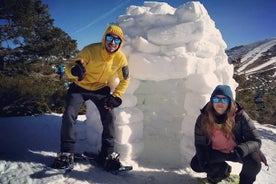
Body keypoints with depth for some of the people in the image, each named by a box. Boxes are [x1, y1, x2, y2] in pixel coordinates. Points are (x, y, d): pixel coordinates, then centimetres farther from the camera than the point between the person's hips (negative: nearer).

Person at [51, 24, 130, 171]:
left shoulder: (120, 58, -15)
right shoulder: (91, 50, -25)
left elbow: (125, 80, 1)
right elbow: (69, 67, -23)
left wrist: (116, 96, -10)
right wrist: (74, 70, -47)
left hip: (101, 89, 2)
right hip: (80, 86, -2)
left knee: (109, 116, -11)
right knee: (69, 114, -16)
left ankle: (108, 153, 5)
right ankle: (66, 153, 0)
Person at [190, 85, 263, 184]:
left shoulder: (240, 116, -24)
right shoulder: (203, 118, -18)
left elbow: (256, 141, -23)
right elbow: (199, 143, -8)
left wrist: (241, 149, -45)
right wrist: (203, 162, -25)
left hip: (236, 151, -2)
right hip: (216, 152, 3)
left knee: (254, 162, -31)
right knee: (195, 164, -13)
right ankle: (224, 170, 16)